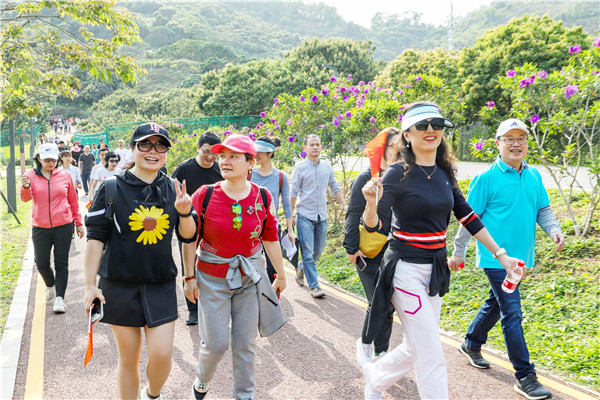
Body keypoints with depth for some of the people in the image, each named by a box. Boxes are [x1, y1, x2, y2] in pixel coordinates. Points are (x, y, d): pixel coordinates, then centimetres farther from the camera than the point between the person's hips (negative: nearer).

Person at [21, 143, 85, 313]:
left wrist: (78, 223, 12)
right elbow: (26, 198, -11)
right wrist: (26, 186, -33)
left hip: (63, 226, -1)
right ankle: (51, 286, 34)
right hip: (40, 227, 1)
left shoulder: (65, 176, 2)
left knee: (61, 263, 1)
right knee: (41, 263, 4)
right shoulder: (31, 175, 3)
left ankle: (60, 298, 6)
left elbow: (73, 202, 9)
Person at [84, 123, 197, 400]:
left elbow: (188, 236, 6)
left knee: (161, 354, -3)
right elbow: (96, 237, -4)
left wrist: (185, 212, -14)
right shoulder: (112, 188, -4)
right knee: (128, 359, 8)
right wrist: (90, 285, -6)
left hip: (161, 286, 2)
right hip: (120, 285, -1)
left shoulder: (173, 189, 3)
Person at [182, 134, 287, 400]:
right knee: (216, 342, 3)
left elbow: (271, 239, 5)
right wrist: (189, 277, -3)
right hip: (212, 277, -1)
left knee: (245, 342, 10)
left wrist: (281, 274, 11)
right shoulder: (204, 195, -11)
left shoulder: (263, 197, -5)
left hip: (250, 277, 2)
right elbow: (190, 239, -4)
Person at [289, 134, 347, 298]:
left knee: (318, 251, 12)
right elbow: (293, 193, -1)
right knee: (308, 252, -4)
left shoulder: (327, 166, 9)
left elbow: (335, 188, 17)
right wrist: (290, 216, -3)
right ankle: (314, 286, 3)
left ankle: (301, 268, 37)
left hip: (322, 216, 5)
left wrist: (345, 205, 7)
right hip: (305, 216, -5)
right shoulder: (300, 168, -3)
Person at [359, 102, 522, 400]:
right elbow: (372, 225, -15)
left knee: (418, 348, 18)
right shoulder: (398, 174, -14)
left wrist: (501, 255, 12)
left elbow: (468, 217, 12)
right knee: (431, 358, -3)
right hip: (407, 271, -7)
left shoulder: (444, 174, 5)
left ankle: (374, 376, 43)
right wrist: (371, 203, -37)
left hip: (435, 271, 7)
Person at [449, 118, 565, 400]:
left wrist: (554, 230, -3)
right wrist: (458, 253, -3)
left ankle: (471, 345, 42)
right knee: (512, 314, -7)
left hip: (520, 256, 7)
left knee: (496, 303, 21)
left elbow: (543, 209, 17)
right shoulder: (486, 178, -9)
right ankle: (525, 377, 1)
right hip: (496, 257, -7)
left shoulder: (533, 176, 9)